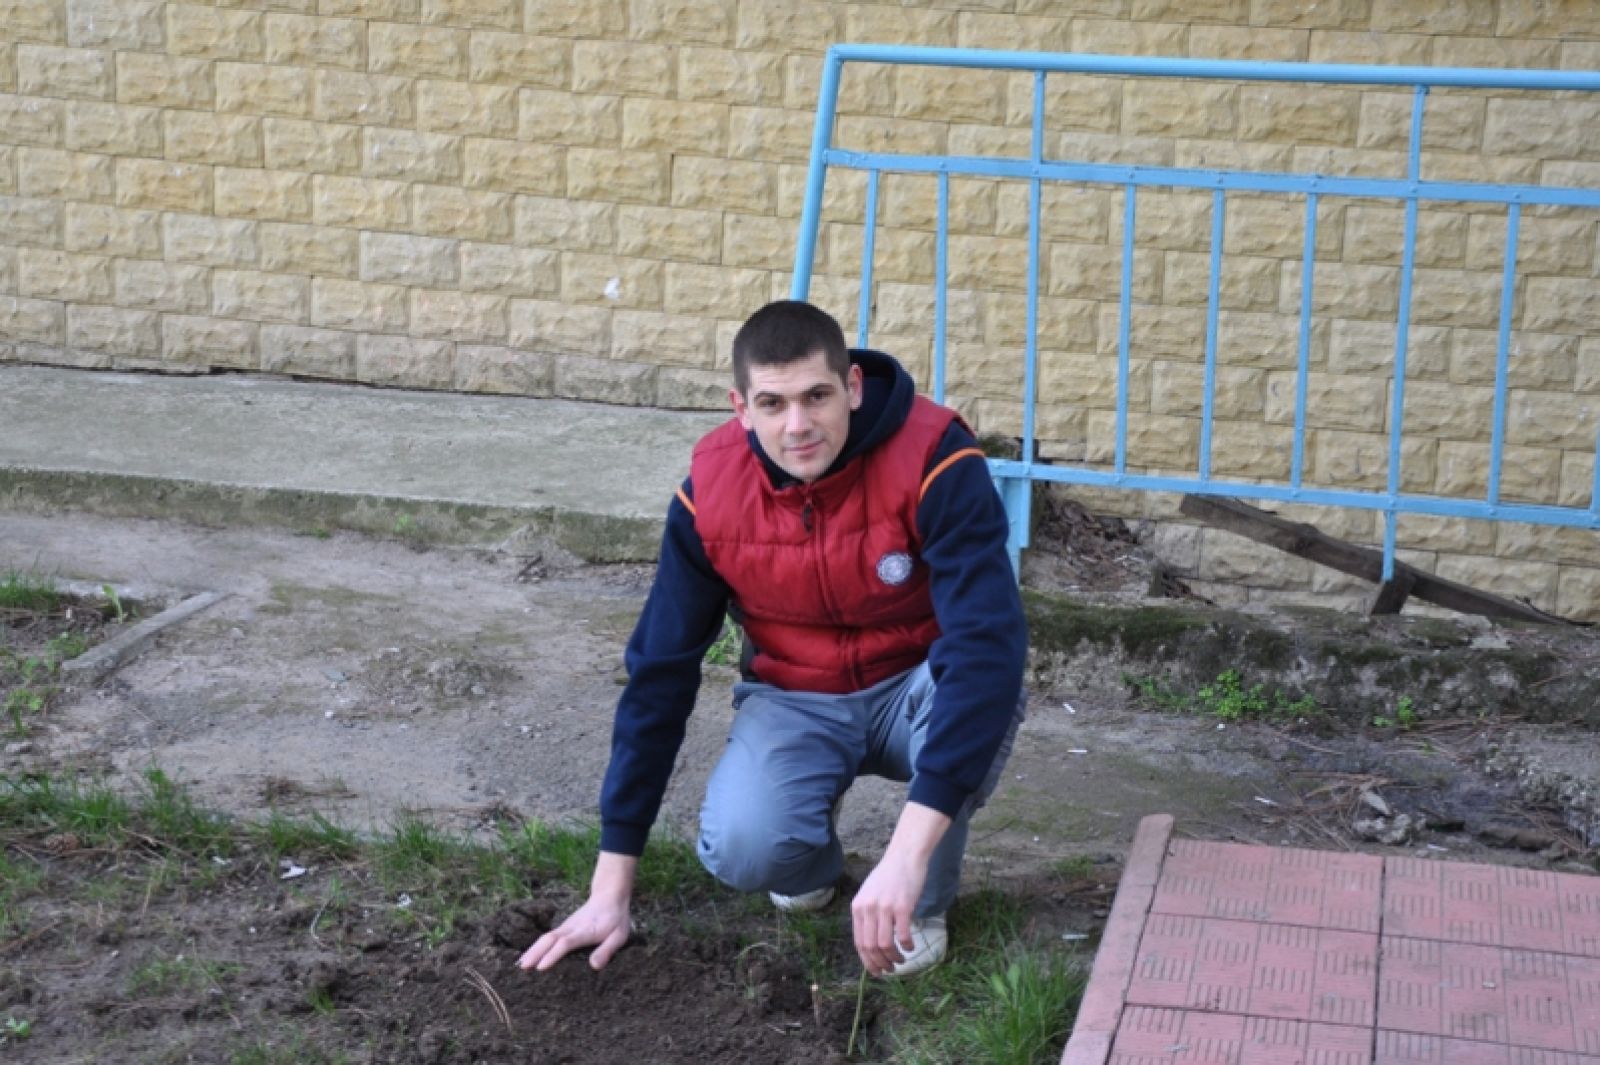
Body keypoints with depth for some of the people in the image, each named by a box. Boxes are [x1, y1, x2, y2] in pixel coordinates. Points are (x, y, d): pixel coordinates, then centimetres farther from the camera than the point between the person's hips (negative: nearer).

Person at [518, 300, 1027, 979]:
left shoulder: (934, 460, -28)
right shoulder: (709, 492, -17)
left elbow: (987, 642, -39)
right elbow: (659, 674, -11)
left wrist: (907, 855, -49)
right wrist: (610, 890, -13)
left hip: (914, 689, -1)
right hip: (795, 700, 1)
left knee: (977, 684, -37)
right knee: (742, 849, -29)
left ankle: (925, 903, -9)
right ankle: (811, 859, 11)